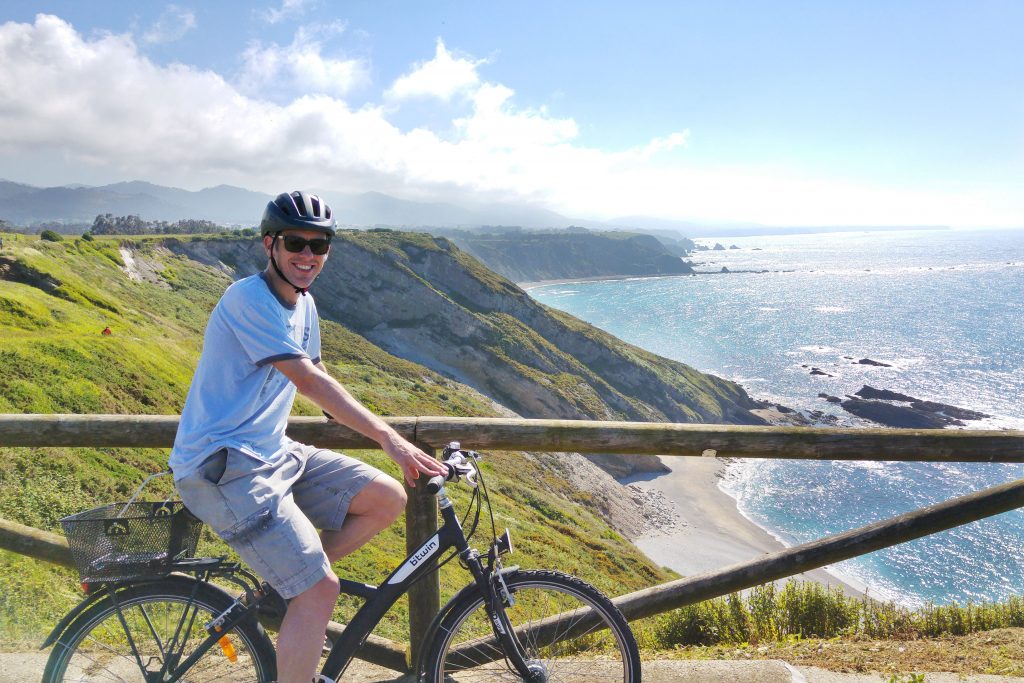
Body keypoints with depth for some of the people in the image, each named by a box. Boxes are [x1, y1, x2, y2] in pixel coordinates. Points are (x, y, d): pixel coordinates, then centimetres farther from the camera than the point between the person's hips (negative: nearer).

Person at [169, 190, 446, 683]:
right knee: (322, 590, -15)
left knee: (389, 499, -1)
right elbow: (309, 380, -26)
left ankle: (286, 580, 11)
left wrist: (381, 433, 4)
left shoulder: (303, 304, 10)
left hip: (272, 452, 9)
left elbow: (317, 386, 14)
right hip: (222, 466, -8)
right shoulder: (249, 298, -17)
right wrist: (388, 437, -30)